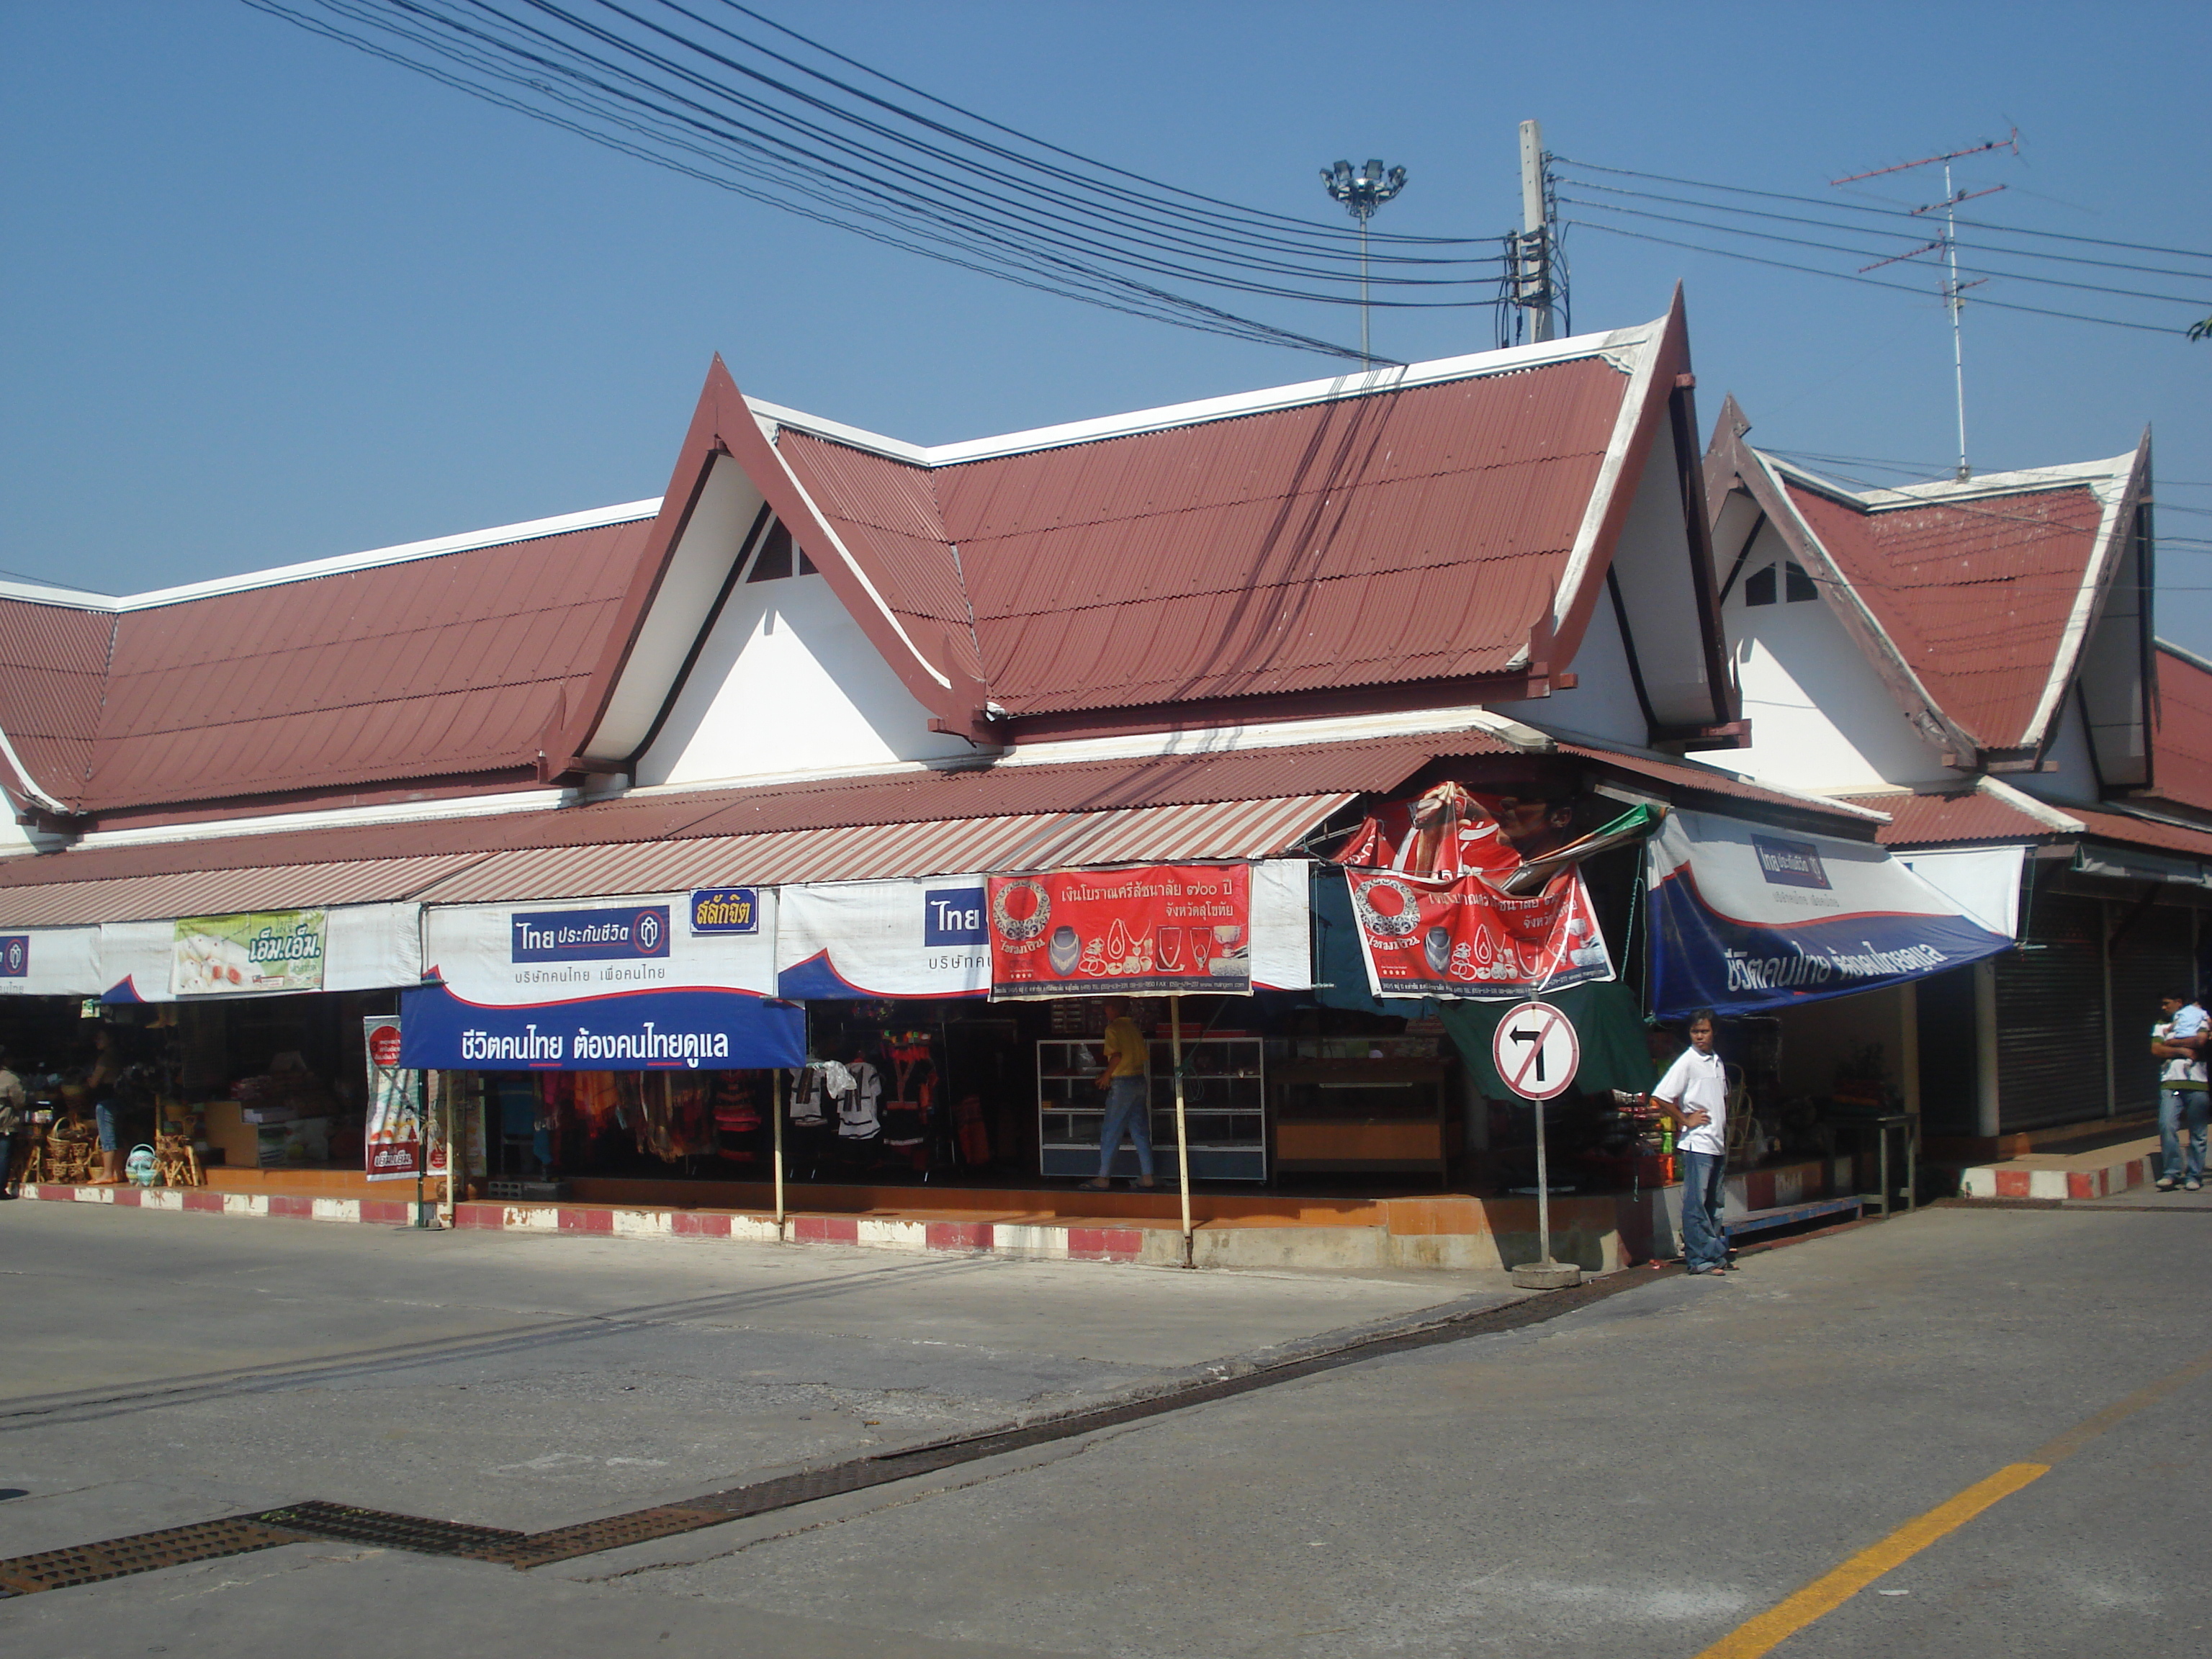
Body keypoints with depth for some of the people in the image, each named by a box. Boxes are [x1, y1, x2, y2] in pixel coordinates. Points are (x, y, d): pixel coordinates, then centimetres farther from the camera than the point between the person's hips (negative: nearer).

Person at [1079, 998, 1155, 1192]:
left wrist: (1107, 1075, -6)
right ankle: (1146, 1176, 9)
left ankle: (1104, 1178, -1)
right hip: (1140, 1080, 7)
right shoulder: (1134, 1028, 13)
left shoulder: (1113, 1028, -8)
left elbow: (1116, 1055, -21)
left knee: (1110, 1133, -2)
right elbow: (1144, 1056, 13)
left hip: (1122, 1083, -7)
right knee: (1140, 1131, 10)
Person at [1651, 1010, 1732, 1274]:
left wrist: (1724, 1130, 17)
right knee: (1696, 1203, -5)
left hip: (1718, 1143, 8)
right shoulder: (1687, 1062, -9)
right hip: (1697, 1143, -8)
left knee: (1715, 1203, 13)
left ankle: (1716, 1255, 20)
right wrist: (1685, 1120, -12)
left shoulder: (1717, 1062, 13)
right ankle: (1697, 1259, -3)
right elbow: (1660, 1097, -16)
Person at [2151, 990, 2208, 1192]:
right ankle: (2171, 1173, -9)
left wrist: (2172, 1043, 1)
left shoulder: (2199, 1021, 11)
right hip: (2170, 1082, 2)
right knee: (2167, 1126, -15)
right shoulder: (2161, 1026, 19)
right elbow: (2156, 1050, 4)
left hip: (2197, 1083, -1)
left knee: (2197, 1133, 1)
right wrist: (2183, 1050, -4)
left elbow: (2200, 1040, -9)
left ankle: (2194, 1175, 9)